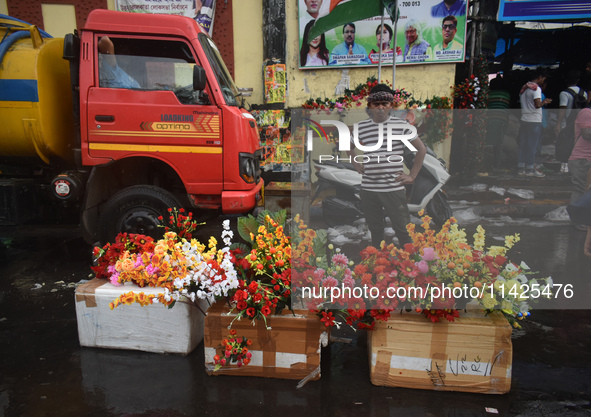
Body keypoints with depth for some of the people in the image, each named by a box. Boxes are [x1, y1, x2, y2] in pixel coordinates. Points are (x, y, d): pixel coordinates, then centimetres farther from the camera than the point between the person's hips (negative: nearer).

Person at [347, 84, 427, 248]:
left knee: (403, 230, -1)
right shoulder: (361, 127, 7)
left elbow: (421, 149, 5)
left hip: (394, 188, -3)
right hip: (368, 188, 3)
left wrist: (412, 176, 1)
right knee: (375, 230, 13)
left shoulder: (401, 125, -1)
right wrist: (356, 164, 12)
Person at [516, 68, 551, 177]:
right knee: (532, 146, -1)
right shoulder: (536, 88, -11)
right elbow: (537, 105, -20)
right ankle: (529, 169, 3)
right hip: (534, 121, -7)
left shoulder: (524, 88, 13)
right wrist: (545, 102, 0)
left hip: (524, 120, 7)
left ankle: (520, 168, 13)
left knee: (522, 145, 10)